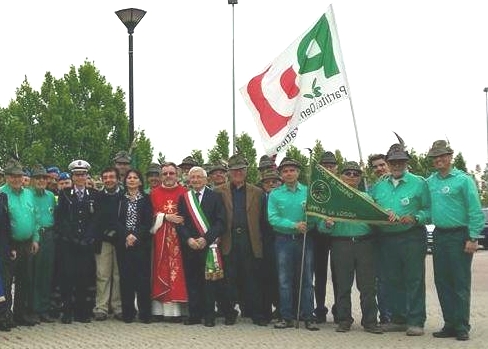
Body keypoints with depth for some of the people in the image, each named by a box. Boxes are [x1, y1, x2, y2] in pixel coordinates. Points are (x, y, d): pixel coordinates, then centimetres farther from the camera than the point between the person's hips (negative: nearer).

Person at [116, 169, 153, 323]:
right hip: (123, 243, 1)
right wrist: (127, 236, -11)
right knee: (126, 276, 0)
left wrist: (136, 236, -11)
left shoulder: (146, 199, 7)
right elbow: (117, 220, 2)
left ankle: (144, 313, 2)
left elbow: (148, 222, 0)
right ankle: (128, 312, 7)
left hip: (141, 243, -1)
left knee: (143, 276, -3)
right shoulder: (120, 199, 10)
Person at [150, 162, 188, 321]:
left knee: (178, 270, -4)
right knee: (160, 271, 0)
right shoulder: (154, 193, 10)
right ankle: (160, 309, 2)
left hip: (179, 237, -1)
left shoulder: (184, 192, 6)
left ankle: (176, 309, -1)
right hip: (160, 238, 1)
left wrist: (180, 220, -12)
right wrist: (165, 217, -8)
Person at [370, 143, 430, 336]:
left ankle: (415, 321, -1)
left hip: (412, 237, -4)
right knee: (392, 280, 8)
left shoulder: (419, 183, 2)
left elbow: (429, 210, -2)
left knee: (414, 280, -4)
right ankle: (398, 319, 18)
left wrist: (415, 218, -17)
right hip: (386, 239, 4)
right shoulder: (378, 186, 14)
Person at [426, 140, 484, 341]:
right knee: (442, 282, 8)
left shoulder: (463, 180, -6)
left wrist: (473, 238, -13)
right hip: (439, 235, 6)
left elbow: (475, 211, -9)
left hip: (459, 236, -6)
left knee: (460, 283, -3)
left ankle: (462, 326, 3)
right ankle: (450, 324, 16)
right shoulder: (429, 182, 11)